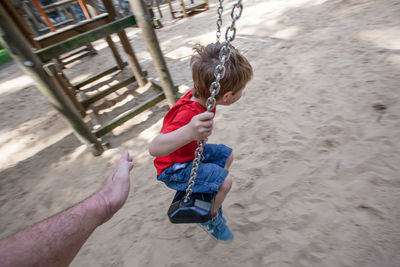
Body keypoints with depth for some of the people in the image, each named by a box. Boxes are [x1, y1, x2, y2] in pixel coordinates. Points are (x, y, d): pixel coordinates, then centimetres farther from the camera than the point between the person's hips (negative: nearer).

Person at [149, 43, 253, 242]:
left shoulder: (200, 95, -13)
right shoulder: (188, 114, -40)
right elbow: (154, 148, -50)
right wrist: (188, 133, -66)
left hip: (191, 152, 9)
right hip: (173, 168, -9)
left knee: (227, 155, 17)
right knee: (225, 181, -19)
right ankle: (210, 219, 14)